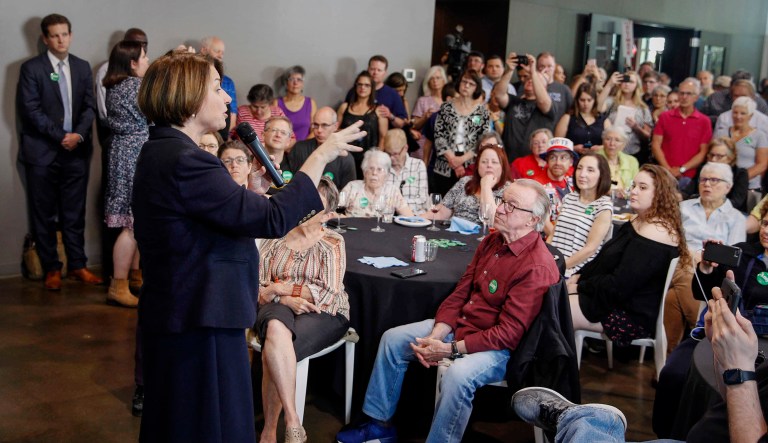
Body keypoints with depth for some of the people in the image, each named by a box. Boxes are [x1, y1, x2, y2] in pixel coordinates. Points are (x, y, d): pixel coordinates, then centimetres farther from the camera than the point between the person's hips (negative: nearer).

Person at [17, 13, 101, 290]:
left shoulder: (82, 67, 10)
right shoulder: (31, 68, -2)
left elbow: (89, 107, 7)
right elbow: (31, 110, -9)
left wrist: (79, 135, -10)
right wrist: (60, 137, -14)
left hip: (76, 150, 3)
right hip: (42, 151, -3)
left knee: (75, 214, 7)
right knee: (44, 215, 4)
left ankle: (77, 265, 16)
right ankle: (51, 269, 13)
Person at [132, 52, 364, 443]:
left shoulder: (162, 151, 9)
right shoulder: (183, 162, -23)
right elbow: (273, 220, -26)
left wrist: (251, 194, 4)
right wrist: (322, 155, -18)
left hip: (180, 314, 11)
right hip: (200, 322, -11)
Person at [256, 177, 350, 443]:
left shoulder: (332, 243, 2)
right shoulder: (275, 239, 10)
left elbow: (328, 295, -9)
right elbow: (258, 290, 4)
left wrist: (279, 287, -8)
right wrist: (285, 300, -16)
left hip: (323, 314, -2)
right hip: (279, 309, 2)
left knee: (273, 350, -33)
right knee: (275, 328, -36)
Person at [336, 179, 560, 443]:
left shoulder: (537, 268, -24)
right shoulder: (492, 241, 3)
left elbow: (508, 333, -25)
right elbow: (461, 293, 5)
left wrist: (450, 350, -24)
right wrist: (436, 336, -9)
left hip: (498, 347, -9)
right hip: (460, 324, 9)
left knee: (458, 375, -38)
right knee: (393, 339, 4)